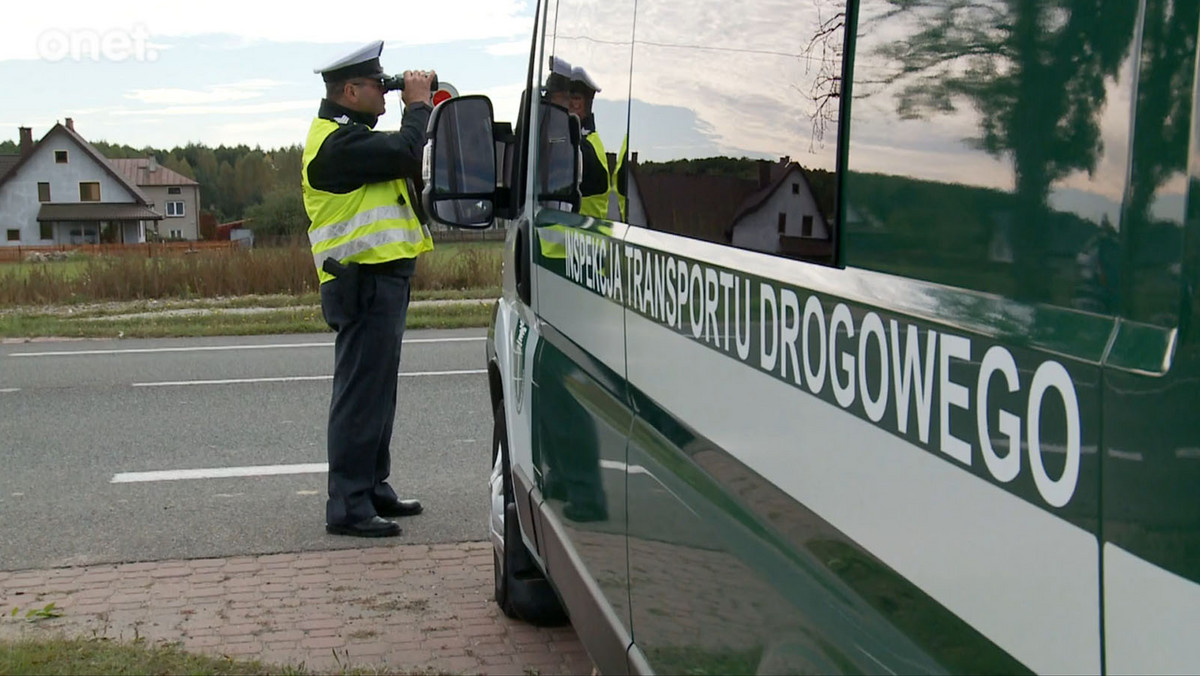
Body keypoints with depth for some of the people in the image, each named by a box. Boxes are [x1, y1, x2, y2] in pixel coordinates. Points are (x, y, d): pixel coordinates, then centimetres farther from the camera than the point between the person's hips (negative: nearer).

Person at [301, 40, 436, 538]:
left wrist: (420, 110, 10)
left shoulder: (352, 136, 21)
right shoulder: (337, 141, -15)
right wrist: (418, 105, -8)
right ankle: (347, 506, -6)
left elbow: (415, 163, 19)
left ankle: (373, 487, 27)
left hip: (382, 280, 11)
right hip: (364, 284, -11)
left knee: (377, 391, 17)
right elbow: (406, 153, -24)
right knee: (360, 394, -9)